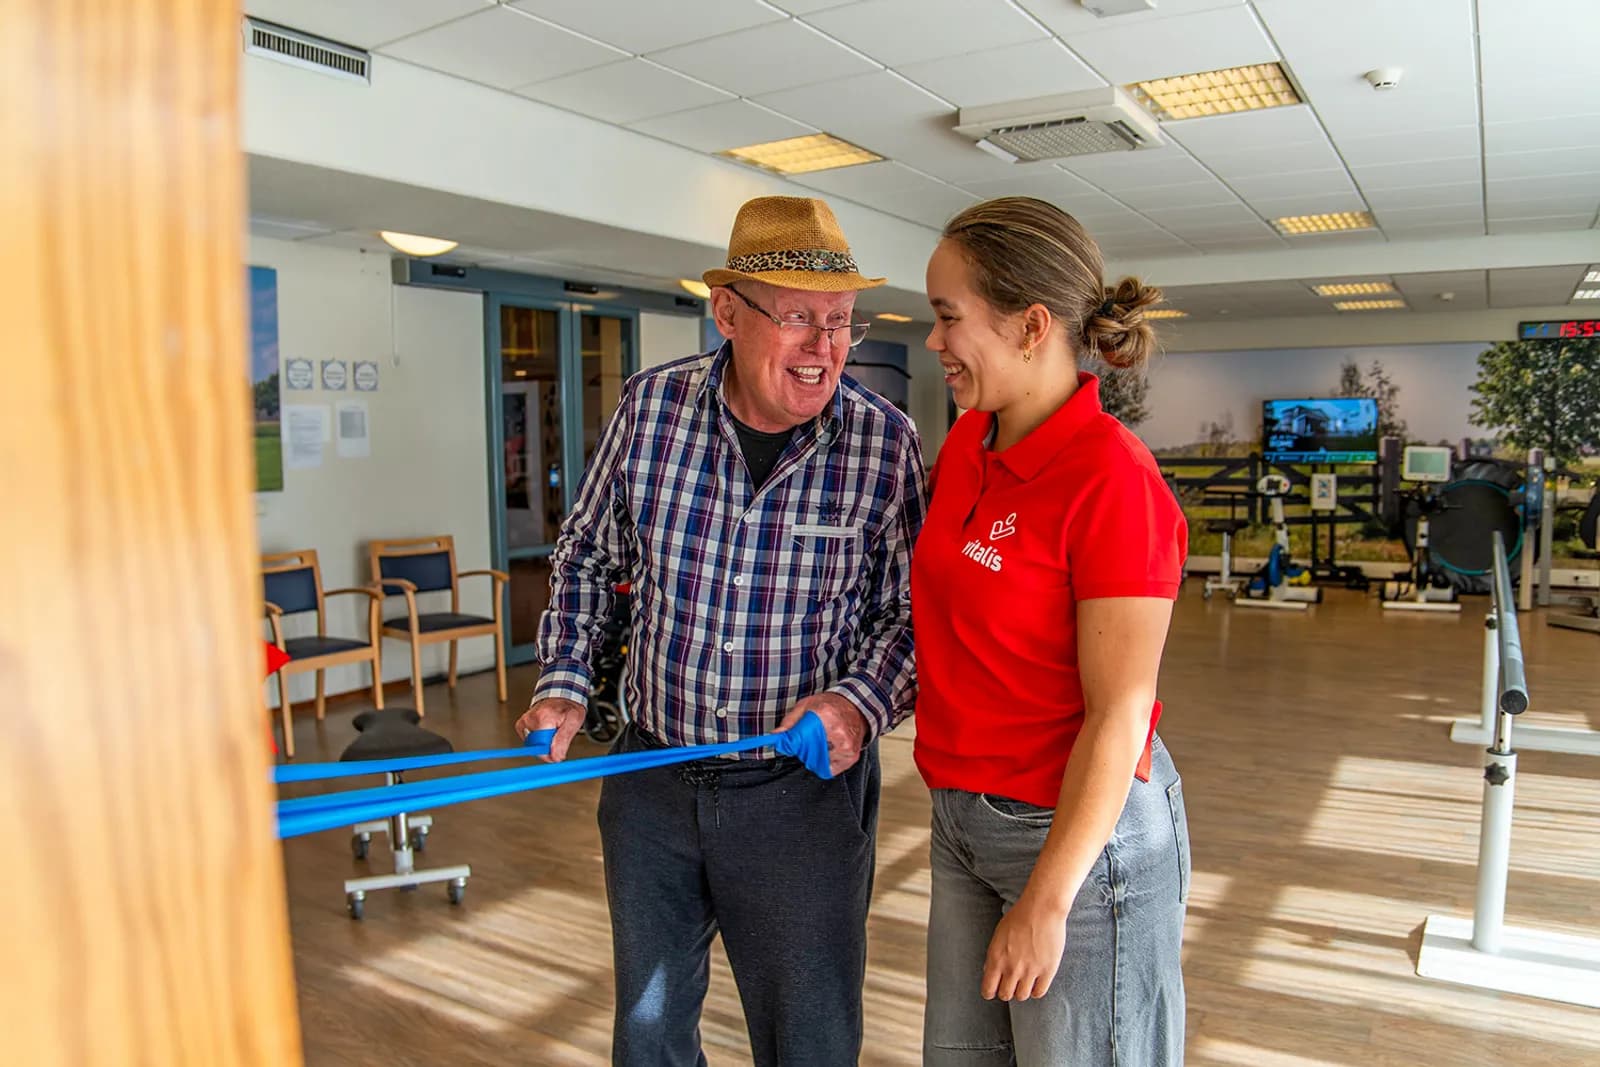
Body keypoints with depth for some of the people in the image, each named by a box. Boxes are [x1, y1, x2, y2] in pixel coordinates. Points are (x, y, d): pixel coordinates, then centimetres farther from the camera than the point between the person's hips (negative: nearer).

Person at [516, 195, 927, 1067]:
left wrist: (860, 701, -21)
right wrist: (564, 683, 0)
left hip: (805, 789, -2)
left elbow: (913, 612, -4)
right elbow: (586, 556, 8)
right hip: (651, 776, 3)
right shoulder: (651, 407, -7)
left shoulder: (886, 443, -13)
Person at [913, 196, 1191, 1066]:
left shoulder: (1111, 479, -22)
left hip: (1079, 831, -7)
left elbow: (1118, 714, -21)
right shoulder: (966, 444, 1)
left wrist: (1046, 899, -17)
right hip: (965, 818, 7)